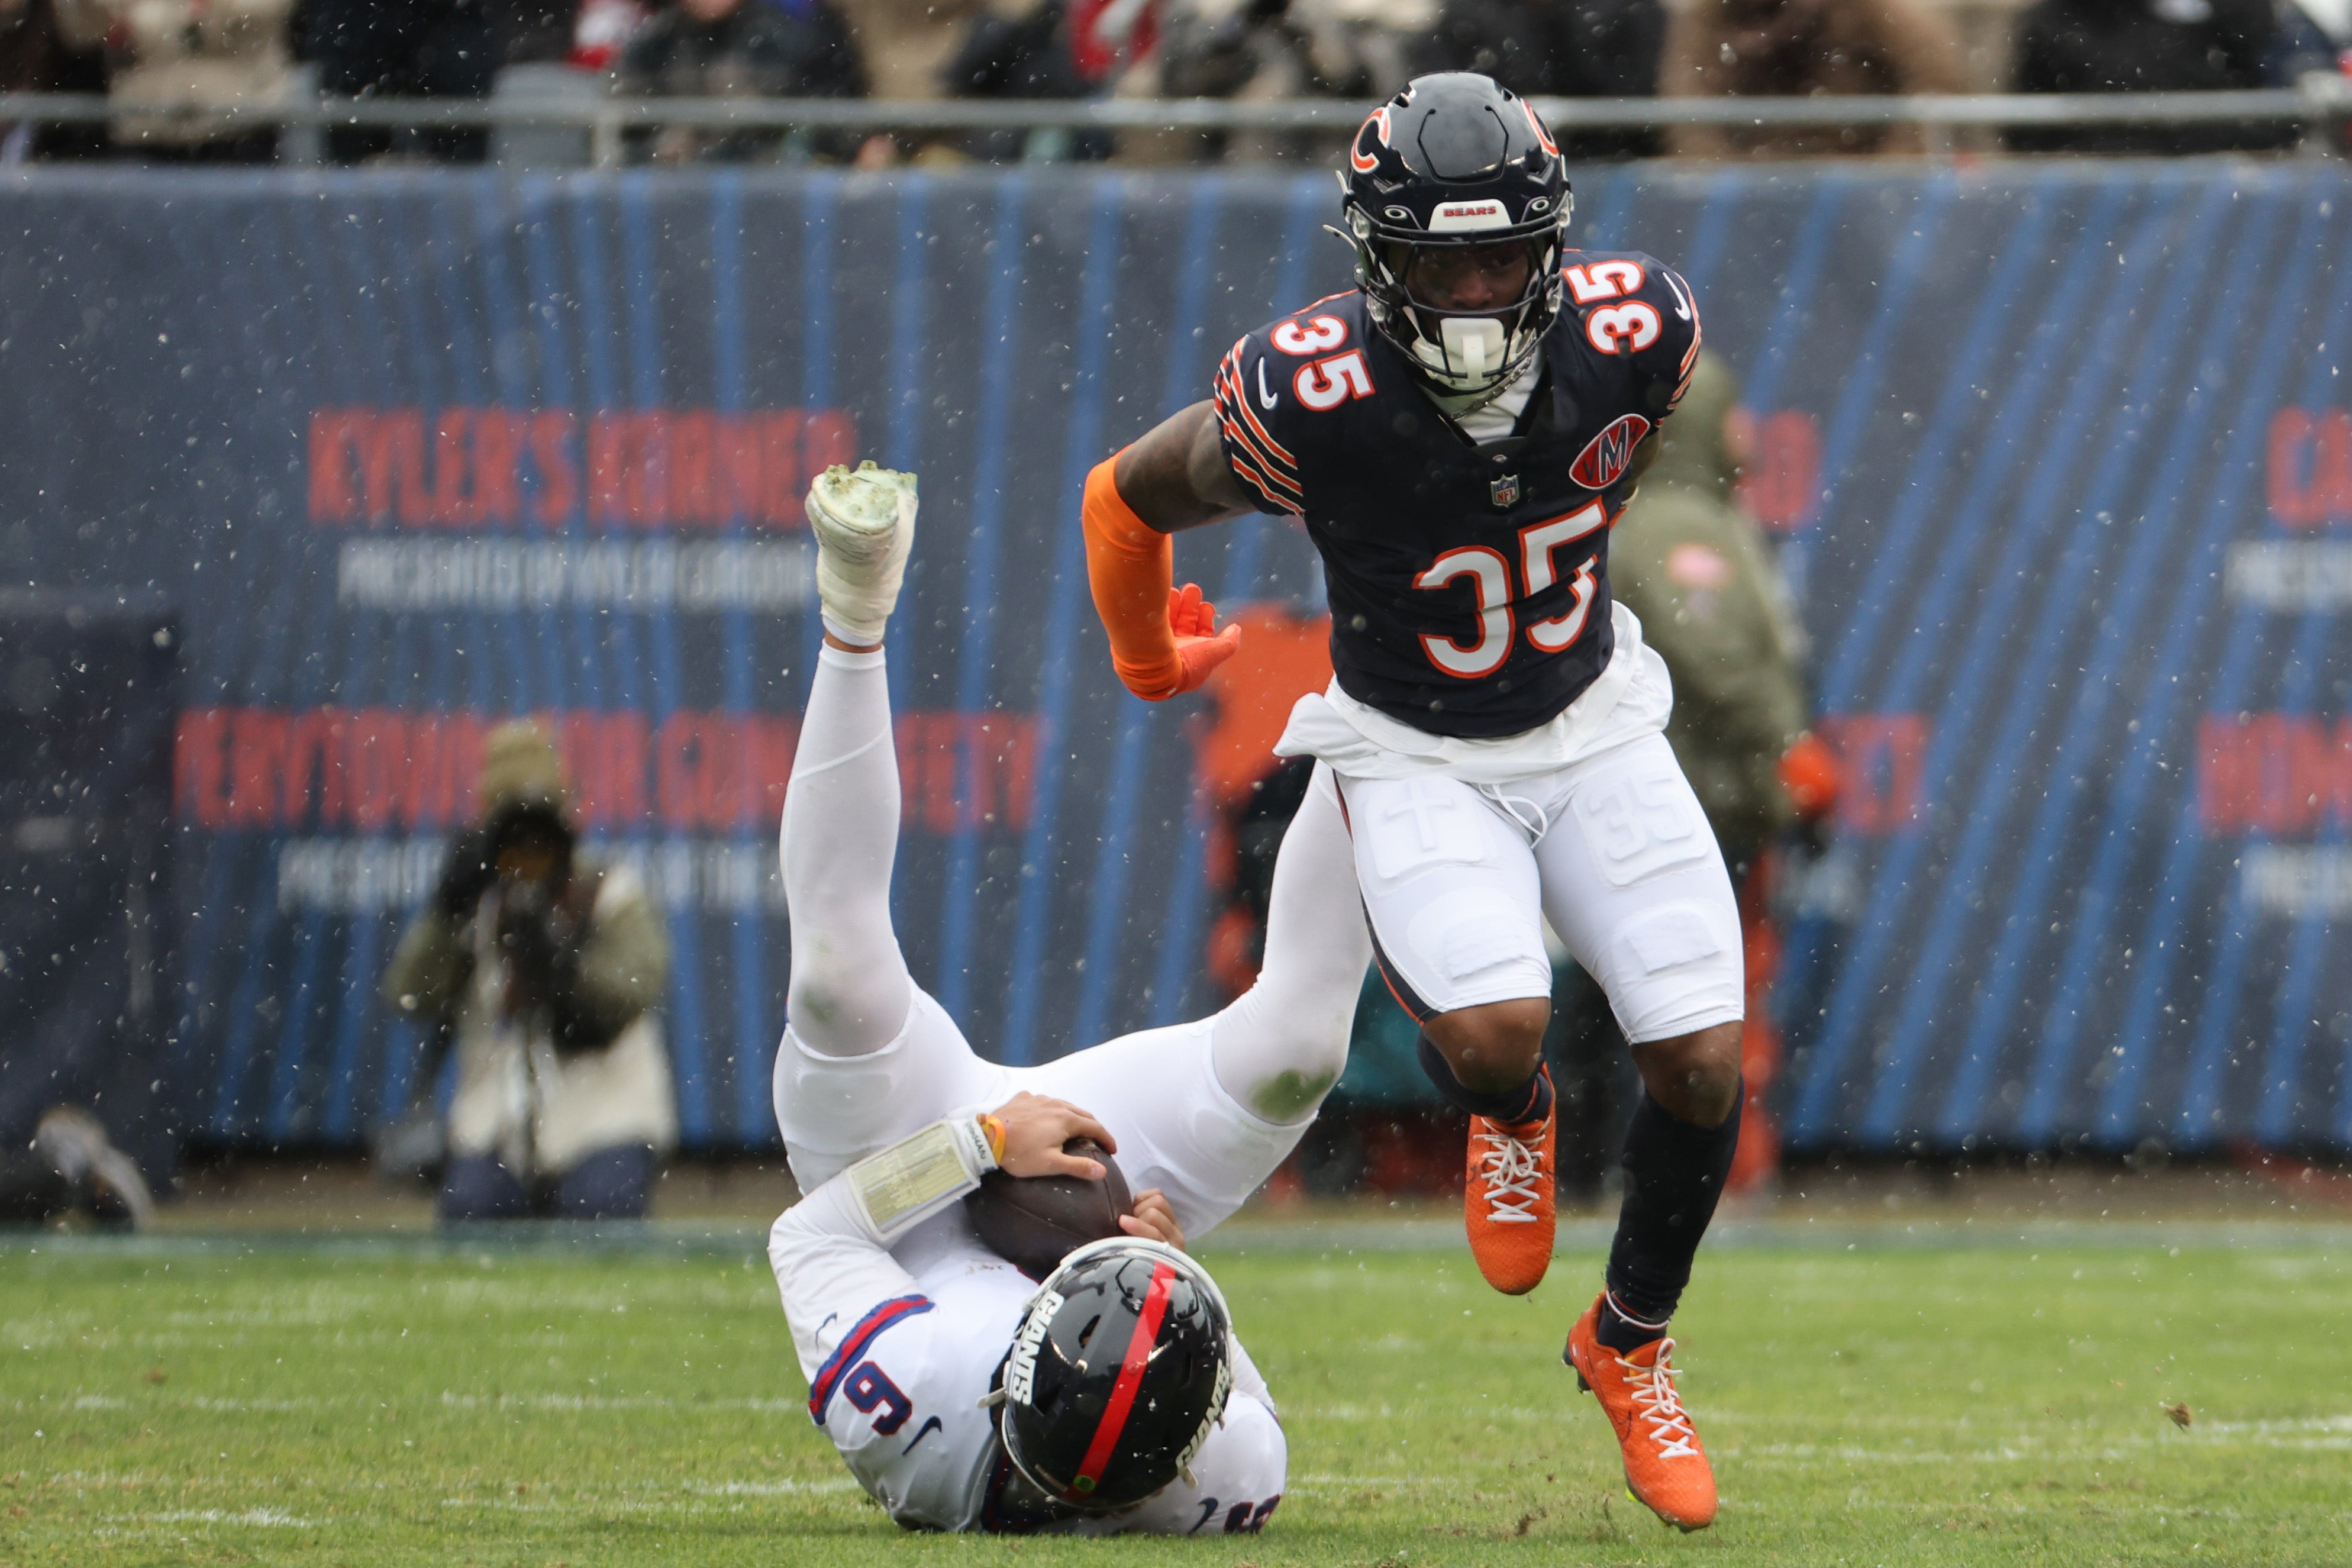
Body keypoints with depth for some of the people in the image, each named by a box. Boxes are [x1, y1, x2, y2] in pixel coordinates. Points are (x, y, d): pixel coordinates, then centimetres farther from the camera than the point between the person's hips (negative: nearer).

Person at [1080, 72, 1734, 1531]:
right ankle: (1510, 1113, 14)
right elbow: (1130, 499, -9)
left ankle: (1633, 1344, 22)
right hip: (1419, 752, -3)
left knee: (1702, 1063, -7)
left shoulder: (1634, 331, -20)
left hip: (1590, 723, 3)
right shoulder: (1309, 398, -30)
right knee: (1495, 1031, -28)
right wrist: (1152, 663, 10)